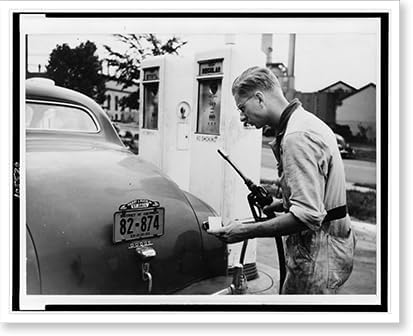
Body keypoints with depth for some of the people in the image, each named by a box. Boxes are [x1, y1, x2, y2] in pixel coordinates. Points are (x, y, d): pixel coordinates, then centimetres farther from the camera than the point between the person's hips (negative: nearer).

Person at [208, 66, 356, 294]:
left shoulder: (297, 137, -23)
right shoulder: (308, 122, 11)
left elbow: (308, 215, -29)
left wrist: (246, 231, -25)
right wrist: (284, 203, 12)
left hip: (317, 256, -10)